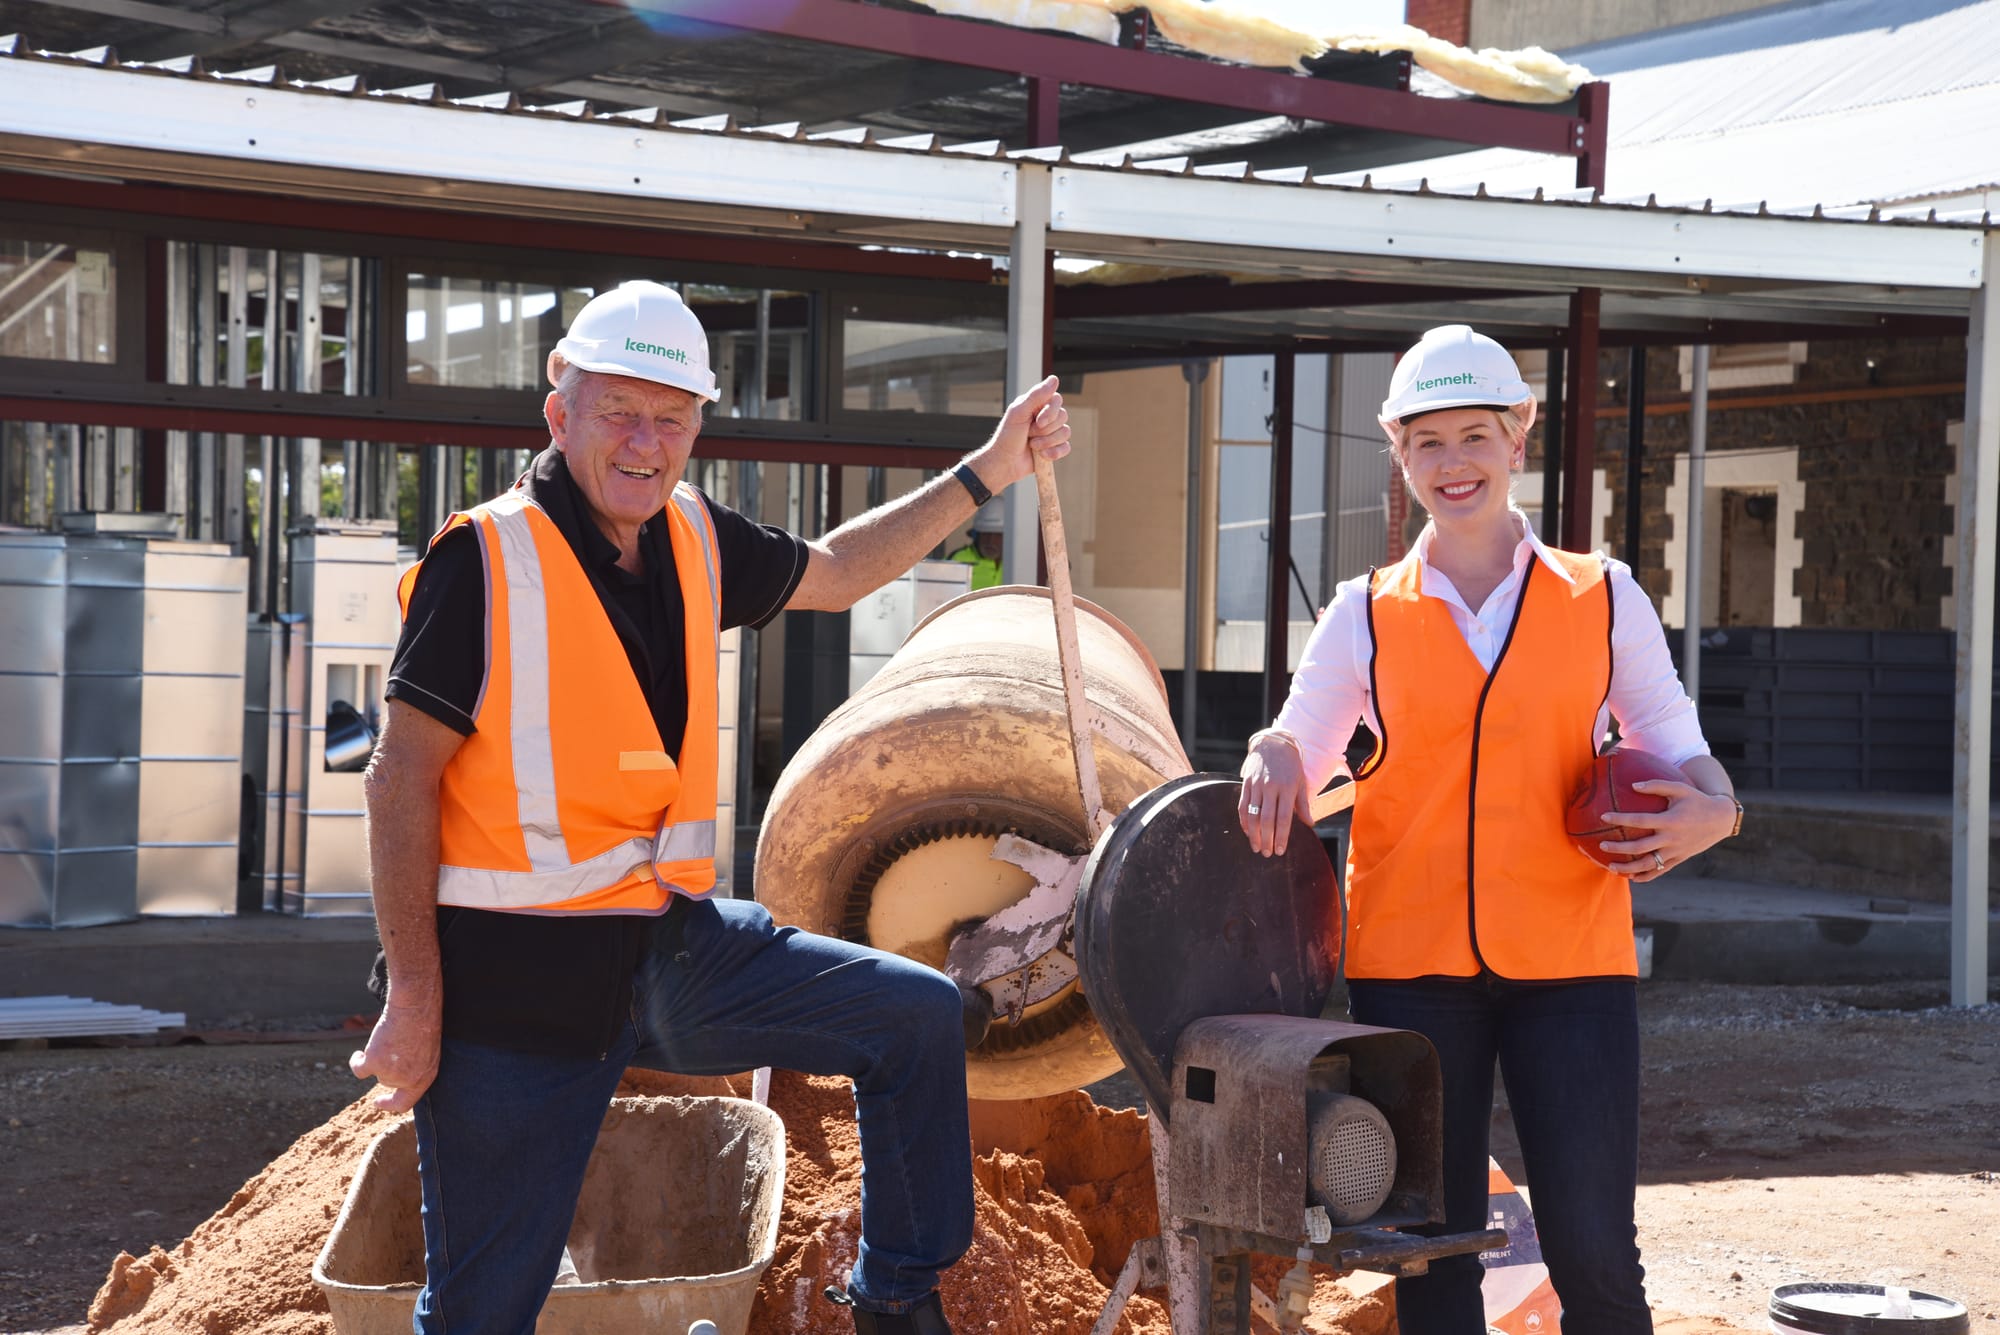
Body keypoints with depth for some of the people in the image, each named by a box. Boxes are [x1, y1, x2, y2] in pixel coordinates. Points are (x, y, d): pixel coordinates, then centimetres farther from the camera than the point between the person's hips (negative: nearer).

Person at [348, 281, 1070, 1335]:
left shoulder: (695, 540, 6)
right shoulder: (486, 560, -14)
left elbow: (833, 572, 26)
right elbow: (401, 780, -13)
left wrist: (987, 473, 19)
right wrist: (414, 997, -16)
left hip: (672, 949, 7)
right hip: (518, 972, -7)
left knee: (916, 1015, 5)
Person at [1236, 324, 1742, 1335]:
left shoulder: (1603, 599, 8)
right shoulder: (1368, 615, 9)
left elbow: (1676, 749, 9)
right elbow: (1299, 750, 5)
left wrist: (1703, 813, -14)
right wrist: (1272, 755, -19)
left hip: (1569, 958, -1)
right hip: (1410, 964, 1)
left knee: (1592, 1250, -7)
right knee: (1433, 1251, 5)